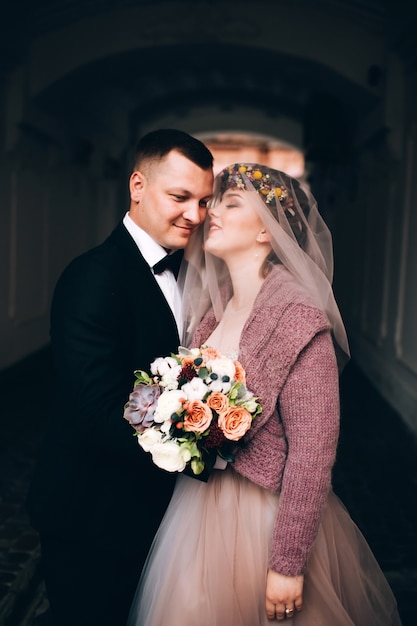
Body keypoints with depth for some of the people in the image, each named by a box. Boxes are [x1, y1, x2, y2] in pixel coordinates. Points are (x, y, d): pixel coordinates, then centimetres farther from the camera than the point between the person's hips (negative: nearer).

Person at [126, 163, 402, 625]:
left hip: (265, 519, -7)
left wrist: (288, 565, -19)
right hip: (199, 512, 7)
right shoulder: (211, 312, 1)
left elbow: (312, 455, -22)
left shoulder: (300, 323, -22)